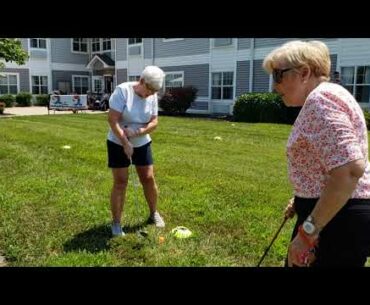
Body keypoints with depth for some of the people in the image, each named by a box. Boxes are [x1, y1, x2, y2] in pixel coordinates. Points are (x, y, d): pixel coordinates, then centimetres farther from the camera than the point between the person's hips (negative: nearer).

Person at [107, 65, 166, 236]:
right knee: (120, 182, -3)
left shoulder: (152, 97, -5)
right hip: (118, 144, -4)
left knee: (149, 178, 6)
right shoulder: (122, 90, -19)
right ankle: (116, 223, 11)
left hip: (142, 144, 4)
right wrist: (125, 143, -26)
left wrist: (137, 132, -22)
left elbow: (154, 122, -5)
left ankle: (154, 213, 28)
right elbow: (112, 119, -22)